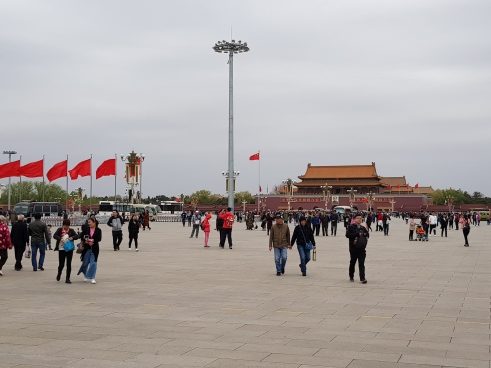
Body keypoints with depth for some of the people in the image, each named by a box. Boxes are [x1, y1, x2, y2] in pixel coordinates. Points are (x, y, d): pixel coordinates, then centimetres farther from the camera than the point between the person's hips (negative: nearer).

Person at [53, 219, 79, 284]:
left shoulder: (71, 230, 5)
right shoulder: (59, 230, 2)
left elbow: (77, 236, -5)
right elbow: (54, 235, -11)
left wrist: (72, 238, -25)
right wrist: (60, 238, -28)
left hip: (69, 249, 1)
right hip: (61, 249, -1)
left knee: (69, 264, 1)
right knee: (61, 264, 3)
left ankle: (67, 279, 7)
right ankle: (59, 274, 33)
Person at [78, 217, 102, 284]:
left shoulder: (98, 230, -4)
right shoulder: (85, 229, 0)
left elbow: (99, 239, -10)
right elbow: (82, 238, 0)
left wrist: (92, 240, -21)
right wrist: (87, 242, -14)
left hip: (94, 249, -2)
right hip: (86, 248, 2)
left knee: (93, 263, -4)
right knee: (85, 262, 10)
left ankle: (92, 278, 2)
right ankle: (85, 276, 35)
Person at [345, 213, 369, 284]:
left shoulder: (363, 228, 12)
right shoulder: (351, 227, -2)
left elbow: (367, 235, 13)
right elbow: (348, 235, -16)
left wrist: (364, 234, -9)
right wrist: (357, 234, -16)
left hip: (362, 248, 2)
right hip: (353, 248, -2)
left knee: (361, 263, -5)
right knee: (352, 262, 11)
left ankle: (362, 278, -9)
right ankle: (351, 276, 27)